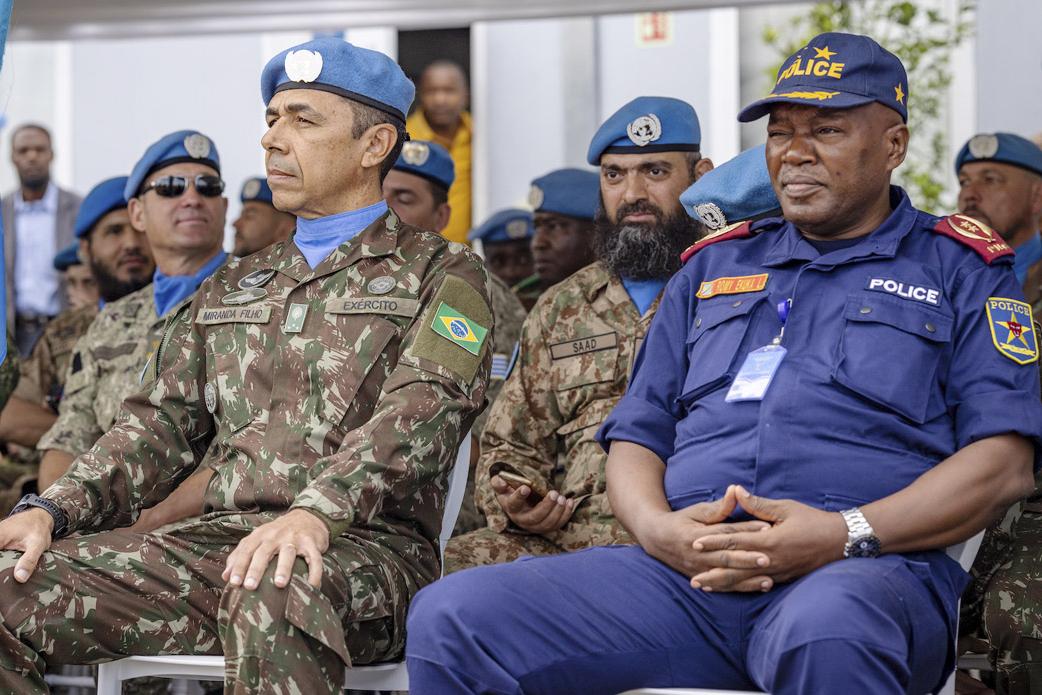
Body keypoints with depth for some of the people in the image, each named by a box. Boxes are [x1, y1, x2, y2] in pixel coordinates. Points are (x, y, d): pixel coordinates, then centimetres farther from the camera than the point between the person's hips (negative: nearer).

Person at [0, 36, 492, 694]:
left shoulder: (440, 274, 8)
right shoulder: (232, 289, 28)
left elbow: (419, 415, -10)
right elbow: (163, 423, 19)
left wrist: (317, 512, -30)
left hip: (363, 547, -5)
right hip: (216, 537, 6)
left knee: (270, 593, -42)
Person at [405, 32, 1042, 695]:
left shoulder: (962, 271, 15)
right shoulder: (713, 267, 28)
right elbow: (637, 435, 23)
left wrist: (846, 535, -13)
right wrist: (658, 528, -2)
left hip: (865, 572, -4)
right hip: (683, 574, 4)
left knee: (826, 635, -44)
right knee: (450, 619, -18)